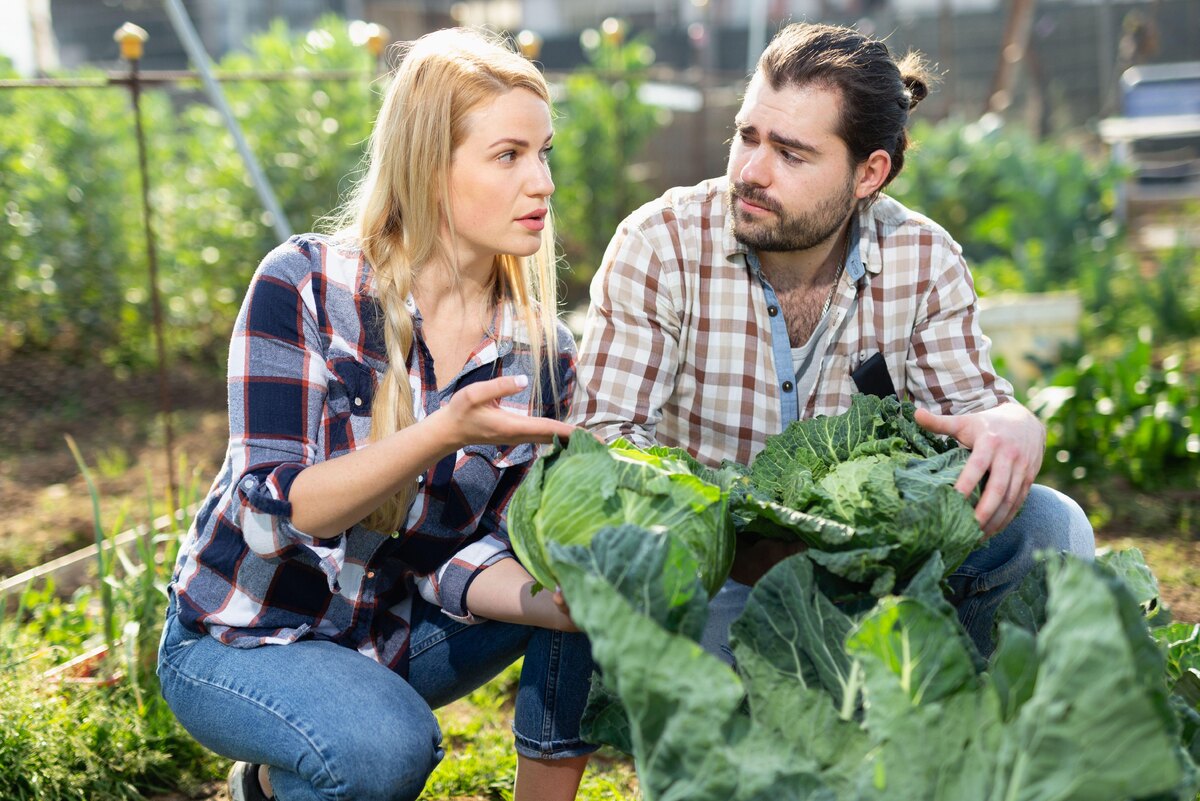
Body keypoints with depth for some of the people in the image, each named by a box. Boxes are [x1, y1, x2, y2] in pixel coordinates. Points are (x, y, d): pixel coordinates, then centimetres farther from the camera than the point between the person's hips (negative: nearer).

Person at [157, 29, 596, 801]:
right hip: (243, 637, -4)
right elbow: (271, 512, -24)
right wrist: (445, 433, -38)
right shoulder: (306, 284, -19)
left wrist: (560, 602, -33)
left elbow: (457, 557, -11)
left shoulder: (540, 351, -8)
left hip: (397, 634, 4)